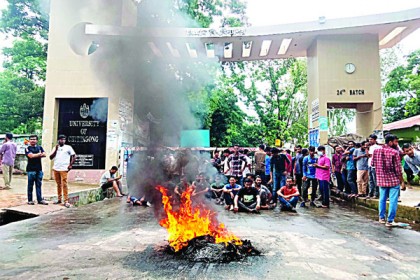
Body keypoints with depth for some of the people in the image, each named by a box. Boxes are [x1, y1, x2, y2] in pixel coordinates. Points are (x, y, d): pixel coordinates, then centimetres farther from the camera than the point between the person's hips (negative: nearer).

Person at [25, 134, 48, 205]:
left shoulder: (40, 147, 13)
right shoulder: (27, 148, 1)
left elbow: (44, 154, 0)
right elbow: (31, 156, -15)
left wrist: (35, 155, -10)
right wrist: (39, 154, -3)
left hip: (39, 169, 4)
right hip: (31, 169, -4)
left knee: (39, 185, 8)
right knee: (30, 185, 2)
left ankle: (40, 199, 12)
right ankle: (30, 200, 11)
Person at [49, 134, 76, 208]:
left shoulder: (68, 147, 3)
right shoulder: (55, 148, 14)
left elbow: (74, 156, 1)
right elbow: (51, 157, 7)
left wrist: (70, 165, -6)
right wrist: (56, 149, -4)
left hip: (64, 169, -4)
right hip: (55, 169, 4)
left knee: (64, 184, -8)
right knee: (58, 184, 11)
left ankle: (66, 201, -7)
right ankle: (59, 199, 20)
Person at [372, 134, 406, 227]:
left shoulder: (377, 151, 2)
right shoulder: (395, 152, -14)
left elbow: (373, 163, 9)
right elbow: (398, 169, -13)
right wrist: (402, 182, -6)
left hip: (381, 180, 5)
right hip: (393, 180, -5)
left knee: (382, 199, 16)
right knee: (393, 201, 2)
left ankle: (381, 218, 25)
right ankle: (390, 221, 4)